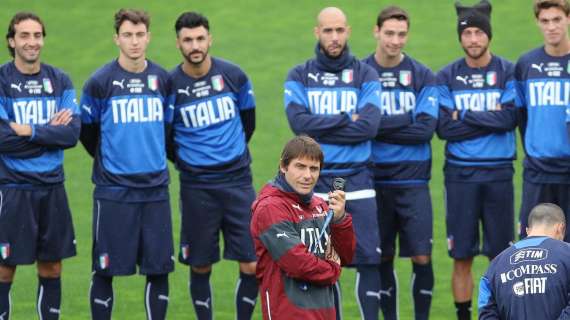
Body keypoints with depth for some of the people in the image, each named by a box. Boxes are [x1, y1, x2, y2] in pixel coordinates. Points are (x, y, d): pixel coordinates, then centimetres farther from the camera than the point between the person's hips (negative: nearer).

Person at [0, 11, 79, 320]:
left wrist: (30, 132, -15)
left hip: (52, 186, 4)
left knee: (51, 268, 9)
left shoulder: (60, 81, 5)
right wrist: (50, 132, -11)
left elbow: (72, 134, -5)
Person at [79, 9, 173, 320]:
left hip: (155, 189, 3)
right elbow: (86, 130, 7)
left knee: (159, 269, 4)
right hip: (113, 190, -3)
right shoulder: (100, 82, -5)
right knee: (105, 270, 0)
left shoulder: (162, 79, 6)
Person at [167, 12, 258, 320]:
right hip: (196, 187, -1)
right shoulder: (170, 84, -7)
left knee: (252, 265, -2)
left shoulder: (233, 74, -1)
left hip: (237, 179, 1)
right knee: (200, 267, 5)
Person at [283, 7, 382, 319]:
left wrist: (321, 128, -11)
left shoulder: (365, 76, 4)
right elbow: (299, 121, -11)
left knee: (369, 259, -6)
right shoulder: (299, 77, 5)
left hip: (356, 181, -1)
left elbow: (369, 126, -11)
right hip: (315, 183, 1)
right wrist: (346, 119, -10)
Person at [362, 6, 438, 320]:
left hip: (413, 180, 0)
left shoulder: (422, 76, 2)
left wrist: (379, 126, -12)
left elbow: (426, 128, -8)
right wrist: (404, 121, -11)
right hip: (374, 181, 0)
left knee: (422, 256, -4)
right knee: (382, 258, 6)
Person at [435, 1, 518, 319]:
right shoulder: (447, 76, 4)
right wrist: (489, 120, -10)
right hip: (461, 173, 1)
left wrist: (466, 117, -12)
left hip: (498, 173, -1)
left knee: (501, 255, 2)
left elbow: (510, 118, -12)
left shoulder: (507, 72, 1)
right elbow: (444, 128, -6)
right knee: (462, 256, 3)